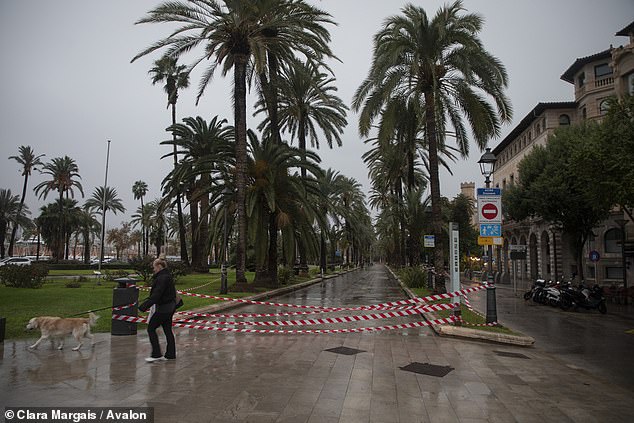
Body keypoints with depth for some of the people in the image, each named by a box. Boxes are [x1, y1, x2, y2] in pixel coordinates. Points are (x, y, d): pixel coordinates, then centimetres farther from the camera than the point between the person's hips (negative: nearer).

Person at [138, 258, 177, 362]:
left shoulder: (162, 278, -19)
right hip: (170, 307, 10)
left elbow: (156, 295, -24)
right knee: (168, 330, 13)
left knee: (151, 328, 1)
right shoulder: (167, 276, 13)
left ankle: (156, 354, 3)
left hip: (163, 308, -10)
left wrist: (144, 306, -24)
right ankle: (170, 354, 18)